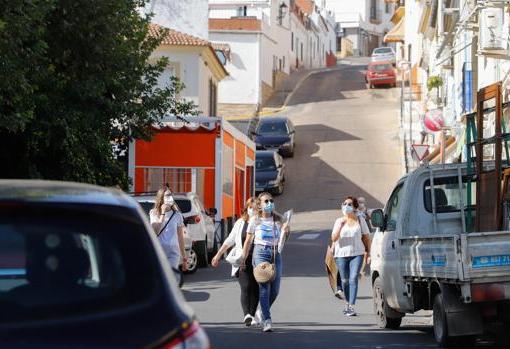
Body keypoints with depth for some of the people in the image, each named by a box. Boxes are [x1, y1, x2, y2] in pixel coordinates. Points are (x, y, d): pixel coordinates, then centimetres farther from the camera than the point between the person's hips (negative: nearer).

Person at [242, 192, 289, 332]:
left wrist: (285, 231, -14)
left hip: (275, 253, 3)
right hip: (261, 252, -3)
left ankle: (264, 312, 27)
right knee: (264, 287, -13)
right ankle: (267, 320, -15)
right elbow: (248, 241, 9)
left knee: (275, 289, 2)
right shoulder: (255, 220, 4)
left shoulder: (277, 219, 10)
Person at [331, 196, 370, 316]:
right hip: (341, 254, 1)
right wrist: (341, 226, -20)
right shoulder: (339, 221, 4)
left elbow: (366, 238, 9)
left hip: (357, 253, -1)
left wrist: (368, 253, 3)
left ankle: (351, 307, -19)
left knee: (353, 279, -14)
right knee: (345, 280, 7)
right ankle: (347, 303, 27)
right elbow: (334, 238, -6)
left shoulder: (360, 221, 4)